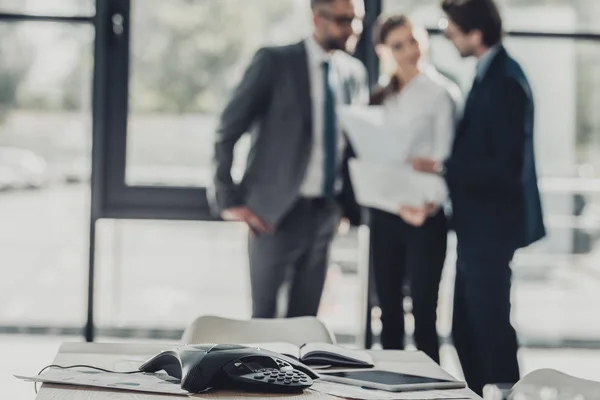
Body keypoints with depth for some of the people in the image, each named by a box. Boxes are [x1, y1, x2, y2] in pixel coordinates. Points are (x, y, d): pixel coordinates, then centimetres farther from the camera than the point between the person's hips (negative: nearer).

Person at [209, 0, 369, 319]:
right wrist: (229, 201, -10)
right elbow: (227, 131, -7)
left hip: (325, 211, 5)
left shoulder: (354, 72, 7)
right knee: (263, 317, 2)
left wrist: (349, 203, 7)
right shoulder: (276, 62, -8)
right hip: (276, 211, -5)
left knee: (305, 318, 10)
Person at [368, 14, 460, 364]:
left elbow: (445, 157, -9)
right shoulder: (381, 98, 14)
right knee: (389, 311, 9)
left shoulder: (441, 92, -4)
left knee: (424, 312, -6)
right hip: (384, 212, 6)